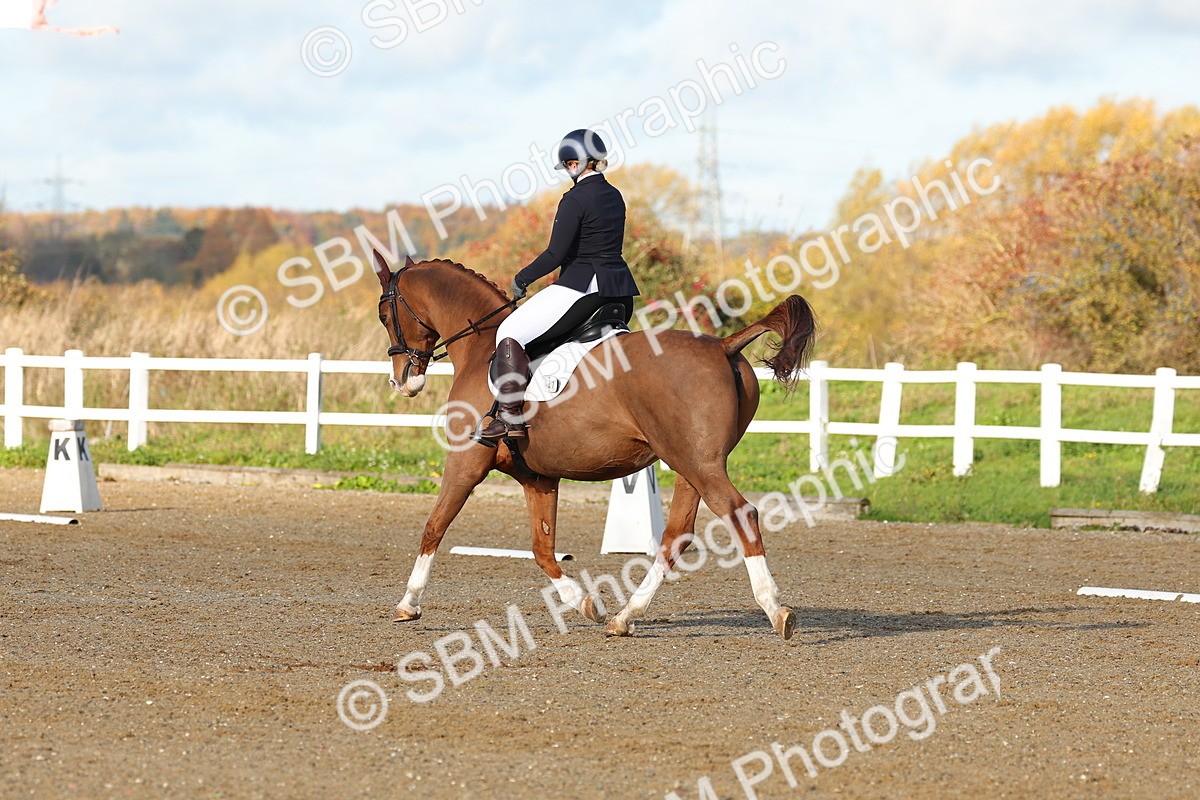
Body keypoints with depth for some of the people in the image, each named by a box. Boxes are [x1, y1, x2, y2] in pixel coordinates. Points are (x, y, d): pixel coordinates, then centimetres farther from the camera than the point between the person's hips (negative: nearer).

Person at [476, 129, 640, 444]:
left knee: (510, 334, -7)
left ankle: (511, 417, -17)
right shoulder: (615, 197, 13)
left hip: (582, 285, -9)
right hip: (621, 292, 9)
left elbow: (555, 254, -16)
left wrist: (522, 279, -1)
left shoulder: (576, 199, -13)